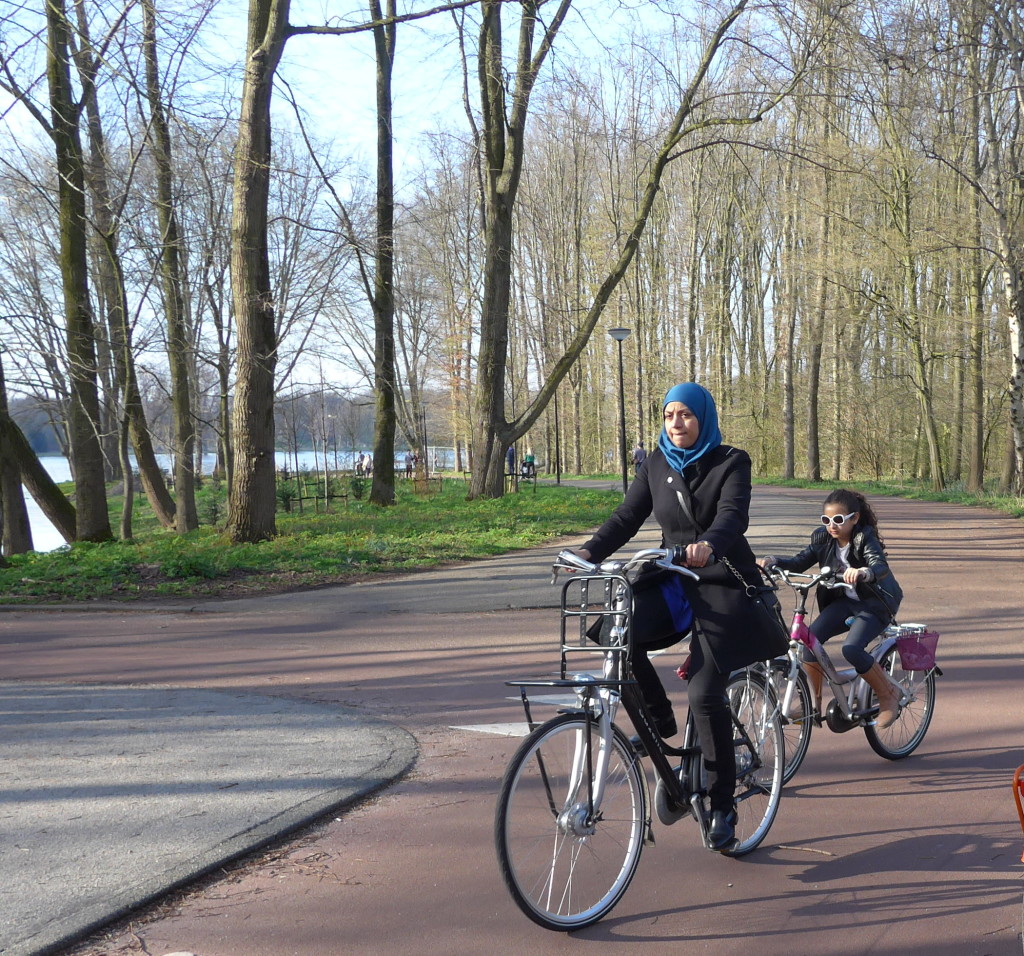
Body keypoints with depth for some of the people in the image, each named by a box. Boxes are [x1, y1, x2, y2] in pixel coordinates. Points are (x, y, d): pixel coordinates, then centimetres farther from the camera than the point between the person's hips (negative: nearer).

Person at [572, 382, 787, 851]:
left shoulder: (730, 463, -6)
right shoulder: (656, 464, 7)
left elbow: (732, 514, -24)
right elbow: (627, 516, 0)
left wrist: (708, 544, -46)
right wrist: (589, 551, -18)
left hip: (723, 587, -5)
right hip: (674, 581, 5)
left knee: (704, 693, -16)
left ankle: (722, 806, 0)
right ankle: (659, 722, 1)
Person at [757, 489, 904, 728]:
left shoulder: (865, 538, -20)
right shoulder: (823, 538, -4)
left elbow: (880, 565, -37)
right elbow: (800, 562, -5)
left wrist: (863, 572, -61)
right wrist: (773, 561, -25)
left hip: (875, 603, -5)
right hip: (844, 601, 6)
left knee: (852, 649, -28)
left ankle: (888, 695, -3)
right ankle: (815, 703, -1)